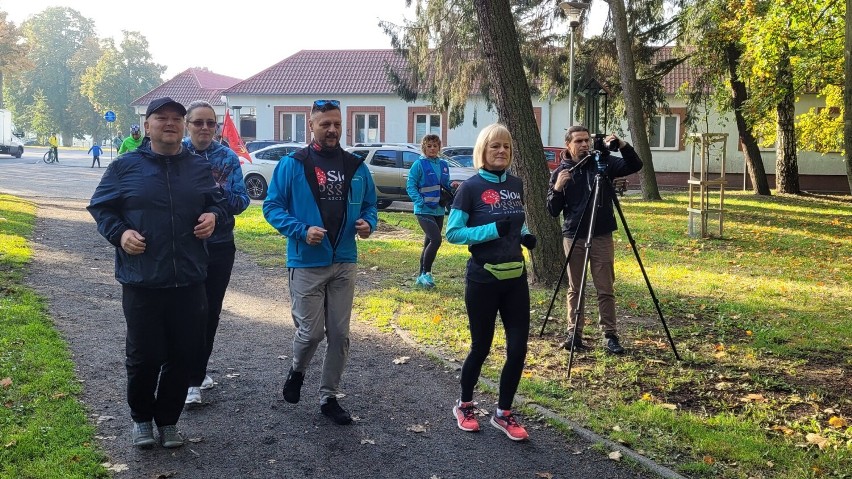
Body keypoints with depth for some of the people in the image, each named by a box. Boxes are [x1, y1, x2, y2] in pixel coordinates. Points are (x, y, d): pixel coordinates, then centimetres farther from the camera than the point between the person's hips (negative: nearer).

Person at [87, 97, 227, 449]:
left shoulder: (200, 167, 8)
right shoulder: (125, 166, 1)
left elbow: (217, 203, 20)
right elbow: (100, 207, 6)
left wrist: (213, 216, -2)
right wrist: (119, 233, -11)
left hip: (189, 282, 3)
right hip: (142, 282, -2)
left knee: (182, 355, 9)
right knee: (144, 356, 6)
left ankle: (168, 420, 28)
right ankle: (141, 418, 30)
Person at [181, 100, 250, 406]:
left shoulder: (228, 158, 1)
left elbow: (242, 202, -4)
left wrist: (219, 191, -21)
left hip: (220, 246, 3)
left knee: (211, 312, 12)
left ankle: (197, 372, 30)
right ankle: (193, 380, 12)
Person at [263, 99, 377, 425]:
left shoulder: (356, 167, 6)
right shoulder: (292, 164, -5)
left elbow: (369, 206, 15)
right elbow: (272, 206, -5)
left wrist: (367, 223, -8)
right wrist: (302, 231, -19)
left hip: (344, 263, 4)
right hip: (306, 263, -4)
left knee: (339, 334, 8)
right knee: (310, 331, -1)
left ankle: (329, 397, 23)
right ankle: (297, 370, 33)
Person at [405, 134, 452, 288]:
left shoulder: (443, 165, 10)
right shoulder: (419, 164, -7)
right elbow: (410, 186, -10)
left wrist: (452, 187, -4)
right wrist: (421, 202, -20)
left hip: (439, 211, 7)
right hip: (424, 211, -7)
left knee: (429, 243, 12)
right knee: (436, 239, -20)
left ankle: (422, 277, 23)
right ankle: (425, 273, -5)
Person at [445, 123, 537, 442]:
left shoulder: (516, 184, 6)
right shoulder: (471, 186, -10)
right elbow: (452, 233, -14)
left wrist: (526, 236, -2)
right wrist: (495, 229, -23)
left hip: (516, 276, 5)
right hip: (483, 279, -5)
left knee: (518, 348, 4)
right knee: (481, 347, 7)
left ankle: (503, 413, 22)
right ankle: (464, 406, 31)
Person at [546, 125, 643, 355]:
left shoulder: (603, 162, 2)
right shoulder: (560, 172, 2)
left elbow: (635, 166, -7)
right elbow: (553, 211, 0)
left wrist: (622, 145, -22)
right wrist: (558, 188, -17)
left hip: (602, 236, 0)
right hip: (573, 237, 1)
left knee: (606, 289, 2)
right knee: (575, 289, 6)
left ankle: (610, 335, 10)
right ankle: (574, 334, 13)